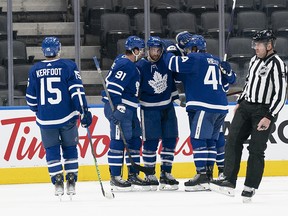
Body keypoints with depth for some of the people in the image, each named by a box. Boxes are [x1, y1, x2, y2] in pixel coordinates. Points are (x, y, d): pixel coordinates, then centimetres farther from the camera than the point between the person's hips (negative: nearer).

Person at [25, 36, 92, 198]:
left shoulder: (35, 70, 2)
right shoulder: (68, 66, -4)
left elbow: (31, 98, 7)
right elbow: (77, 90, -11)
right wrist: (84, 112, -9)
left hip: (45, 120, 1)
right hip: (67, 118, -1)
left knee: (52, 150, 10)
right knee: (70, 148, 12)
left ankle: (58, 184, 2)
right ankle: (71, 183, 8)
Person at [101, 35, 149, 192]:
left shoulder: (130, 64, 17)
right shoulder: (125, 65, -16)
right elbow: (114, 87, -23)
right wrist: (116, 109, -25)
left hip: (128, 108, 11)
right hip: (118, 107, -11)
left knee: (135, 140, 11)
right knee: (119, 141, -9)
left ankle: (133, 175, 17)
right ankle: (115, 178, -6)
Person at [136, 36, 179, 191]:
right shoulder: (140, 66, -12)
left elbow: (173, 79, 16)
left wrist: (176, 96, 17)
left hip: (167, 107, 5)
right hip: (149, 109, -5)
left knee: (170, 140, 4)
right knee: (151, 141, -6)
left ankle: (166, 173, 12)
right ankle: (150, 175, 4)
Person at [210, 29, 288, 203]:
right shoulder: (255, 60, 11)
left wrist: (269, 117, -21)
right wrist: (240, 102, 21)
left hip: (264, 111, -8)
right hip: (246, 106, 8)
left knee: (256, 150, -4)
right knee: (233, 141, -4)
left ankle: (250, 187, 6)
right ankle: (229, 182, -6)